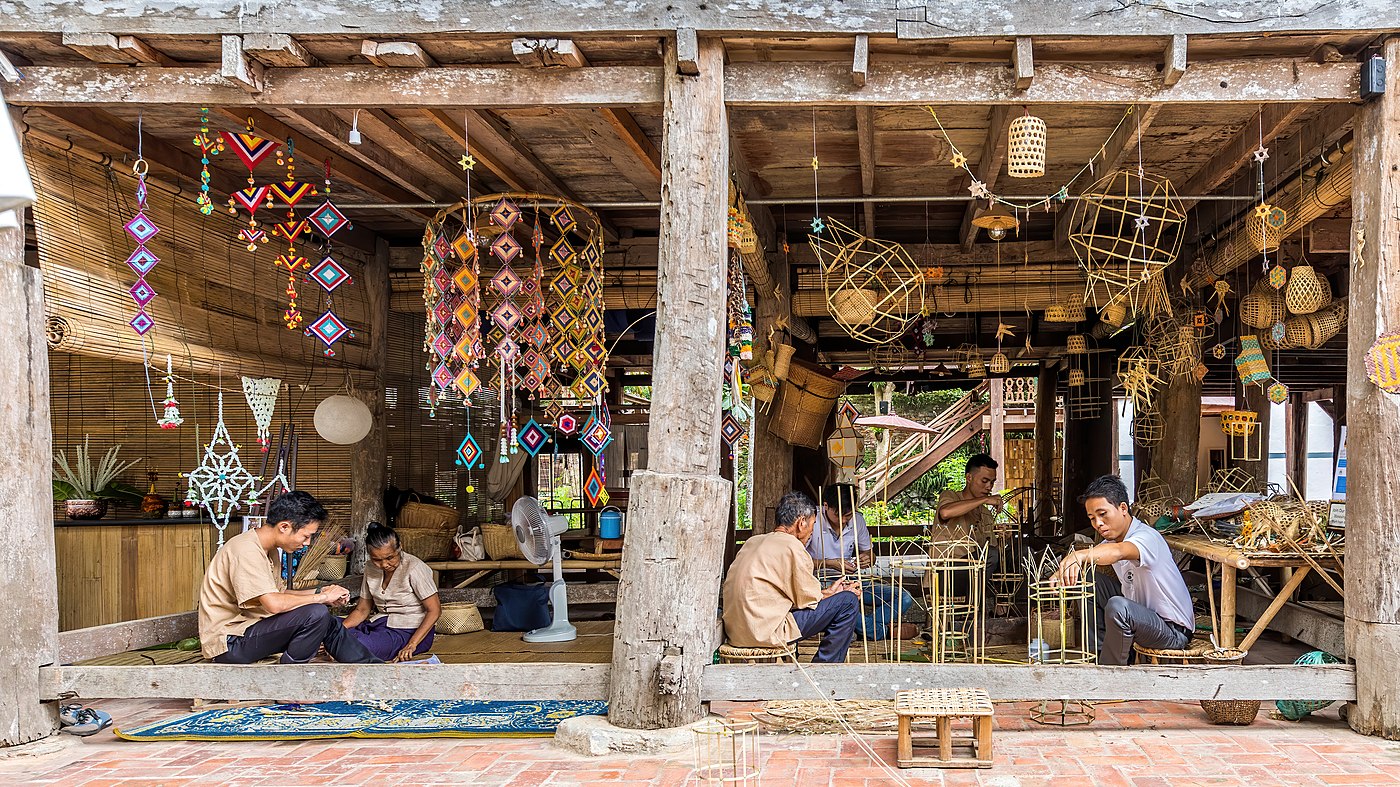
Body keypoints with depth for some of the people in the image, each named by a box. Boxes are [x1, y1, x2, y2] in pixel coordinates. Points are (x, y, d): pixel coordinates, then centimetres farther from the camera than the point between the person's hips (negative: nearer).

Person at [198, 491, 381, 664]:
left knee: (329, 624, 8)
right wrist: (322, 597, -17)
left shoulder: (269, 550, 10)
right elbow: (274, 603, -30)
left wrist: (320, 592, 3)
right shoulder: (246, 551, -22)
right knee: (316, 614, -23)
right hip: (229, 644, -10)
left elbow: (279, 593, 18)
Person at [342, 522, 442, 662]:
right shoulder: (371, 569, 5)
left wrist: (411, 645, -25)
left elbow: (434, 610, -17)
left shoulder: (414, 569, -16)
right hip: (382, 623, 7)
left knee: (360, 645, -32)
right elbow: (362, 610, 8)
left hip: (411, 630, -7)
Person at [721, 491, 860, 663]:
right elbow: (808, 600, -3)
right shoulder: (793, 547, -10)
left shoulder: (753, 541, 17)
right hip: (766, 632, -9)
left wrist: (828, 591, 27)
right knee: (848, 602, -4)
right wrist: (836, 594, 15)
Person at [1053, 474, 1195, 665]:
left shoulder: (1147, 537, -25)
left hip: (1174, 630, -9)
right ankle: (1098, 652, 10)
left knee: (1117, 607, -34)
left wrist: (1080, 555, -65)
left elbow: (1118, 552, -47)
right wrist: (1062, 571, -25)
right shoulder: (1112, 539, 5)